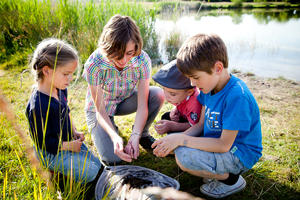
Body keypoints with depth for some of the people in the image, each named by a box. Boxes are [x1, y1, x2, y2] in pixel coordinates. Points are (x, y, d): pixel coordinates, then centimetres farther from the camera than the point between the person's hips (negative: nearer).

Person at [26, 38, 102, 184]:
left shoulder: (60, 90, -3)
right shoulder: (38, 106, -32)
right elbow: (43, 141, -24)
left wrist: (74, 132, 5)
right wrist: (69, 146, -17)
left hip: (67, 142, 9)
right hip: (50, 152, -8)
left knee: (97, 165, 12)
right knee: (90, 173, -14)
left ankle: (55, 165, 19)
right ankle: (52, 168, 3)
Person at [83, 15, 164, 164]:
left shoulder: (142, 60, -27)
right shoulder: (94, 65, -33)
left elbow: (142, 105, -26)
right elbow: (100, 110, -26)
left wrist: (135, 136, -40)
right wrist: (115, 137, -42)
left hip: (125, 101, 3)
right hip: (99, 108, -2)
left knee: (158, 94, -28)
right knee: (113, 159, -21)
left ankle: (143, 134, 0)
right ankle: (112, 130, 14)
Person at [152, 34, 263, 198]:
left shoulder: (237, 96, -29)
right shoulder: (210, 86, -3)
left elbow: (224, 145, -26)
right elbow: (200, 125, 3)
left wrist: (181, 140, -26)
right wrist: (176, 138, -14)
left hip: (239, 154, -8)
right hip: (219, 141, 9)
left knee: (183, 157, -27)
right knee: (176, 141, 3)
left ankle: (232, 179, -2)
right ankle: (215, 171, 11)